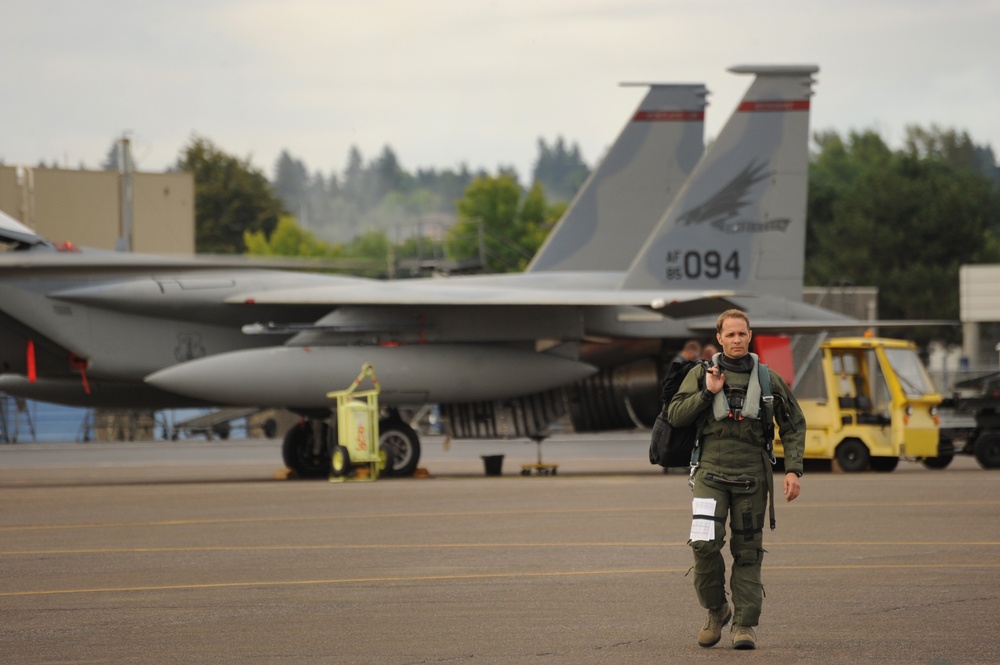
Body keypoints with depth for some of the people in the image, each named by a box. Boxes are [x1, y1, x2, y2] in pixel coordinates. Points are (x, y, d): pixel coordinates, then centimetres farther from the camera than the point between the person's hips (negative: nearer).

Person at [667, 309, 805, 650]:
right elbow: (675, 416, 3)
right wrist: (707, 392, -9)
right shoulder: (701, 375, 6)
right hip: (711, 472, -1)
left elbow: (793, 426, 11)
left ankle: (745, 624, 6)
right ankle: (716, 609, 6)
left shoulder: (768, 379, 6)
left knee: (747, 552, 1)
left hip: (751, 477, 1)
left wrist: (793, 469, 1)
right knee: (704, 542, -16)